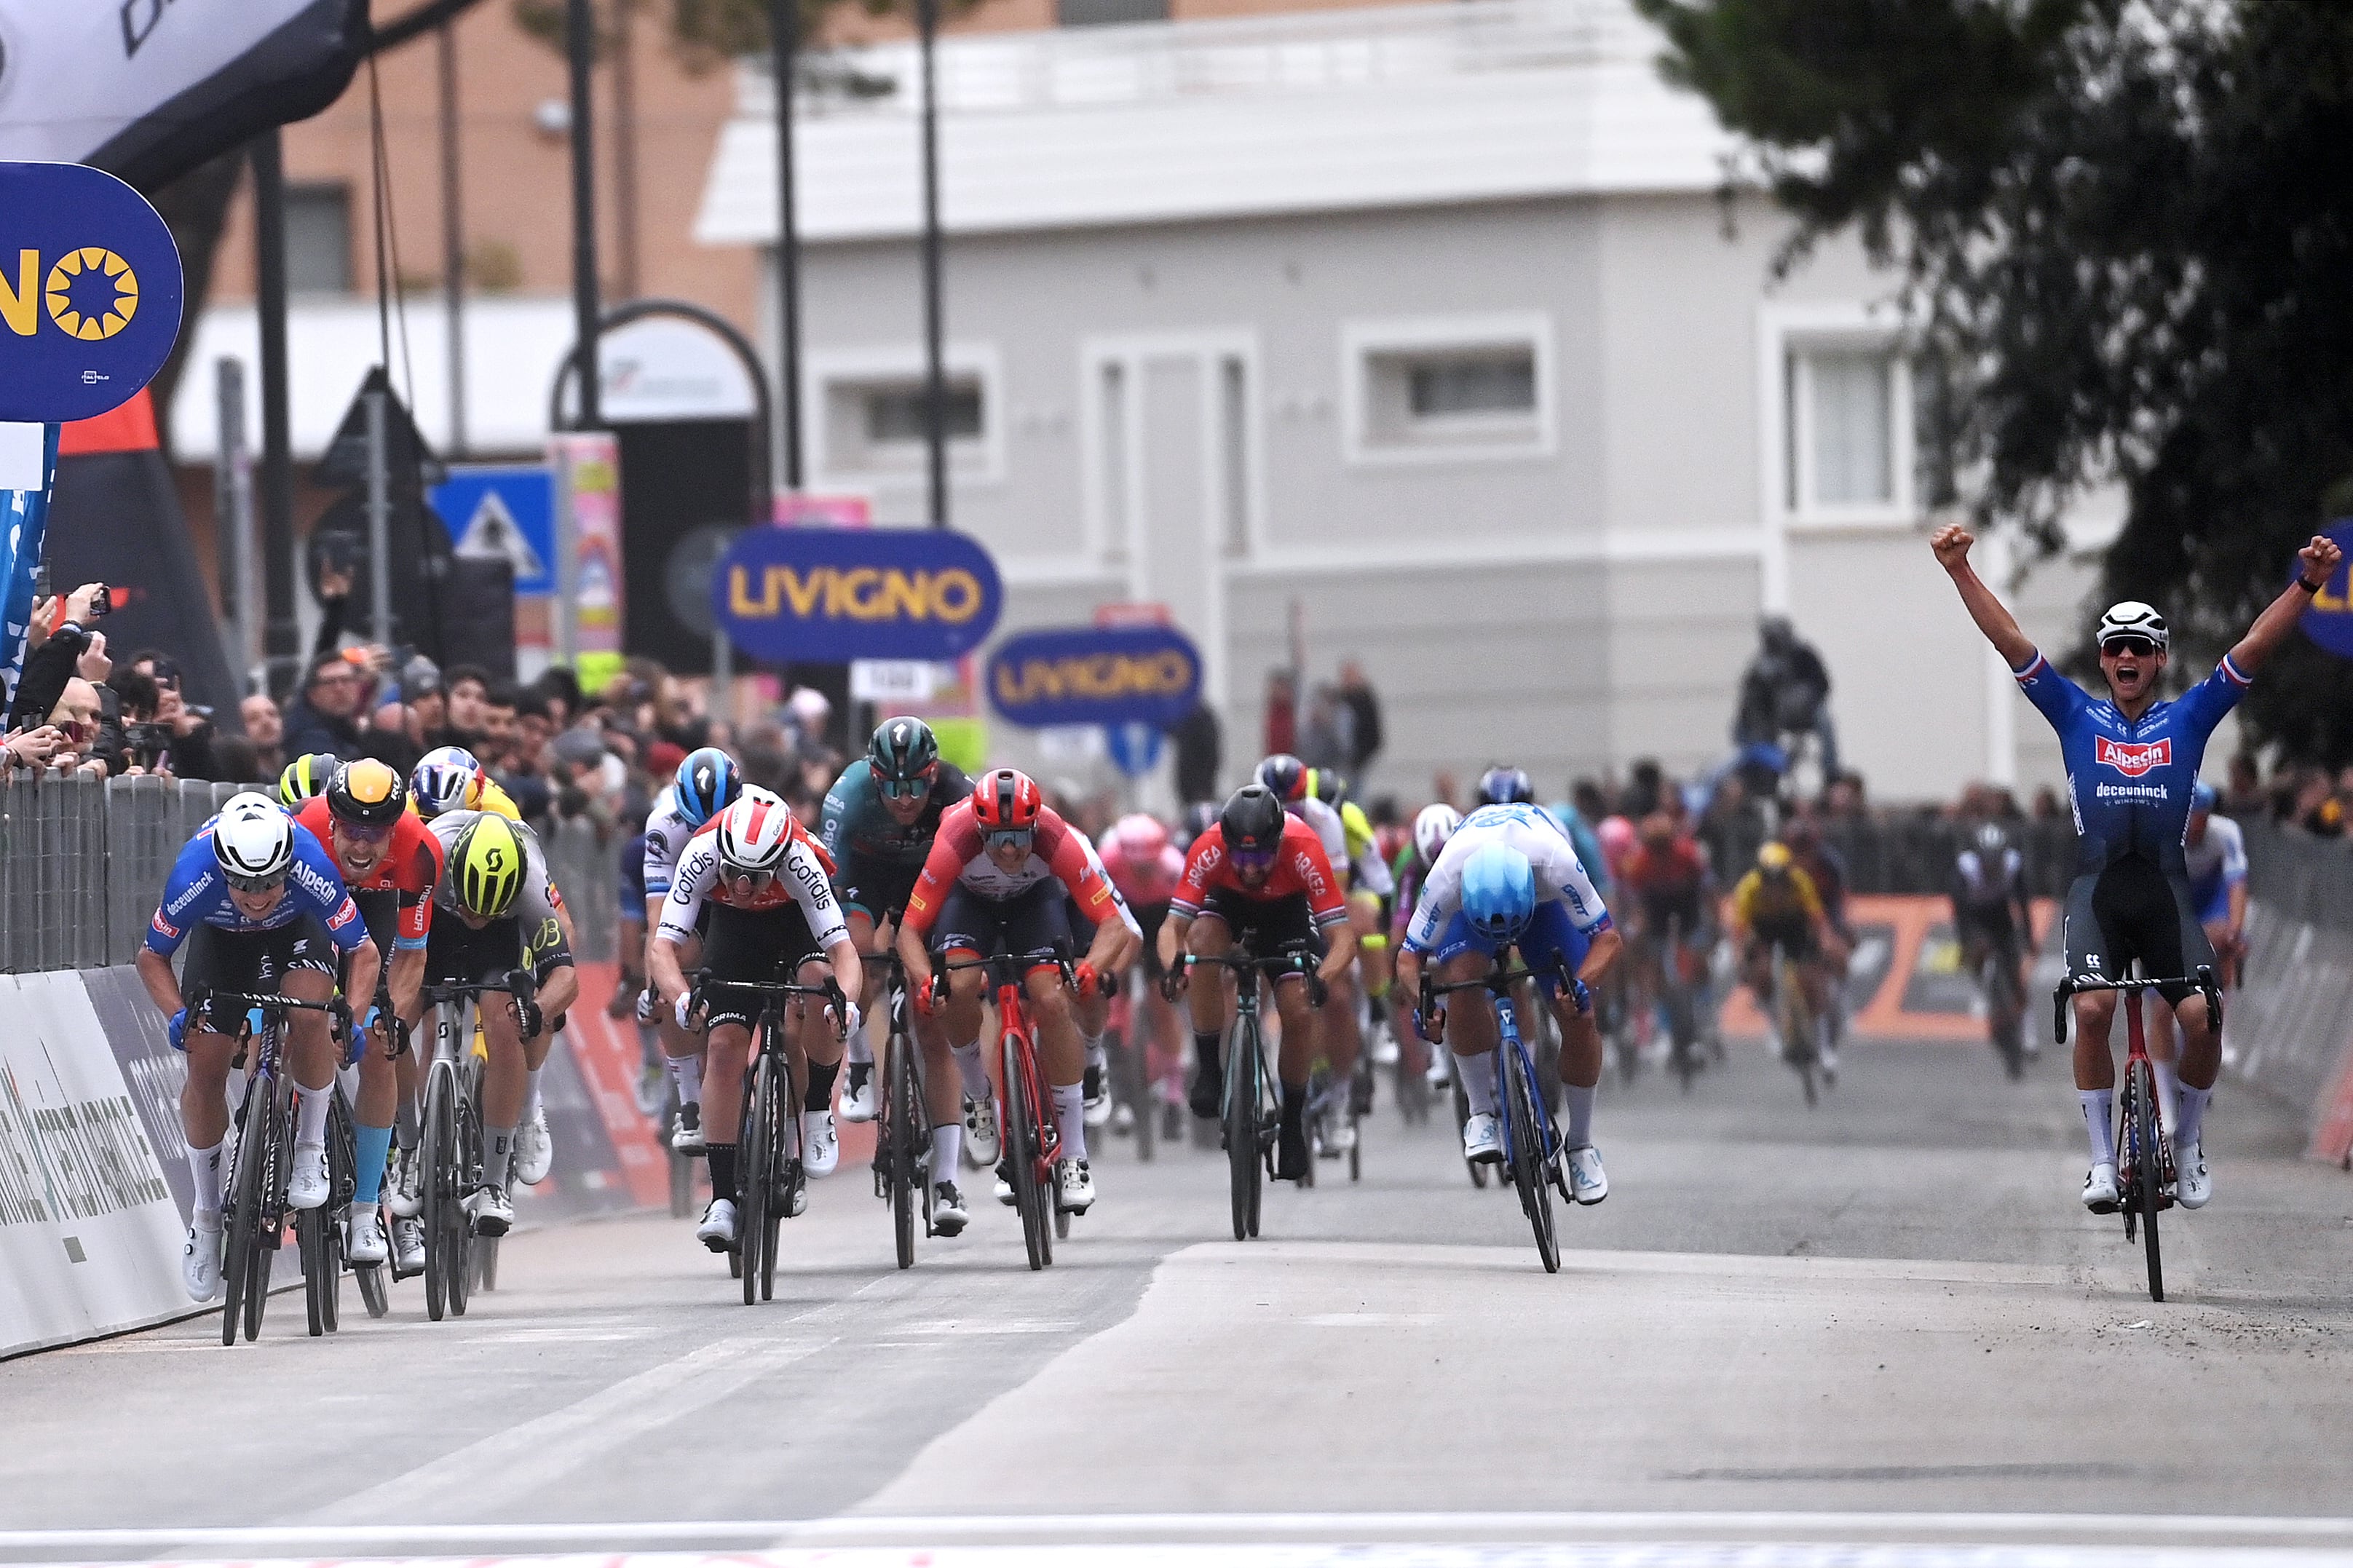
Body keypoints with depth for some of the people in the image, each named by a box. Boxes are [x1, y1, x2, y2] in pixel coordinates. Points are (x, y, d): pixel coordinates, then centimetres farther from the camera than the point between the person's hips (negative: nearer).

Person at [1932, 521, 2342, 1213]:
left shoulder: (2188, 718, 12)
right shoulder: (2077, 715, 12)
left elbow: (2254, 648, 3)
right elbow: (2010, 641, 6)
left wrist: (2305, 585, -9)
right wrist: (1959, 569, -3)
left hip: (2167, 889, 0)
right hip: (2098, 888, 0)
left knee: (2202, 1017, -17)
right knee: (2092, 1010, -23)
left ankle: (2188, 1145, 8)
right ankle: (2102, 1158, -10)